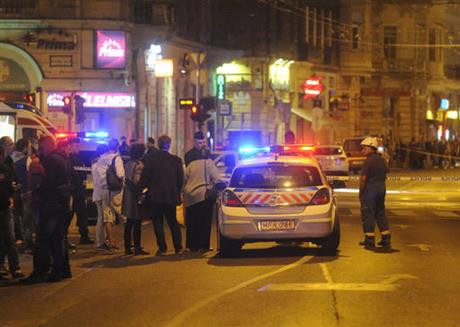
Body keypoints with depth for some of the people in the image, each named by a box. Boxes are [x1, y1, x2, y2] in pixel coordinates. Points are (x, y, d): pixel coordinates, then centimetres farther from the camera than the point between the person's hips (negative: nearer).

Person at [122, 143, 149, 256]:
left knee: (129, 223, 11)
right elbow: (137, 181, -20)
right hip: (136, 196, -8)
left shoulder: (127, 164, 11)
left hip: (128, 195, 8)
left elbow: (126, 180, 12)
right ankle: (137, 248, -3)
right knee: (137, 223, -4)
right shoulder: (139, 165, -13)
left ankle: (127, 248, 13)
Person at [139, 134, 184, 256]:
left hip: (155, 196, -2)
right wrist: (177, 193, 16)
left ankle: (162, 248, 1)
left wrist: (141, 189, 7)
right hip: (171, 196, 2)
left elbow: (144, 177, -8)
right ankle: (178, 248, 12)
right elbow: (180, 179, 2)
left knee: (157, 223, 5)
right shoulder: (176, 160, -4)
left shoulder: (151, 159, -9)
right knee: (173, 222, 13)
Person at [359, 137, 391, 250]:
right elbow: (385, 175, 15)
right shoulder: (382, 160, 11)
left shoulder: (368, 161, -15)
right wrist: (380, 186, 18)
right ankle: (386, 240, 13)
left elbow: (363, 178, -19)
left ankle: (370, 241, -2)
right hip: (381, 188, 8)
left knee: (368, 215, -1)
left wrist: (361, 192, -10)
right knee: (380, 213, 14)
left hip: (369, 189, -8)